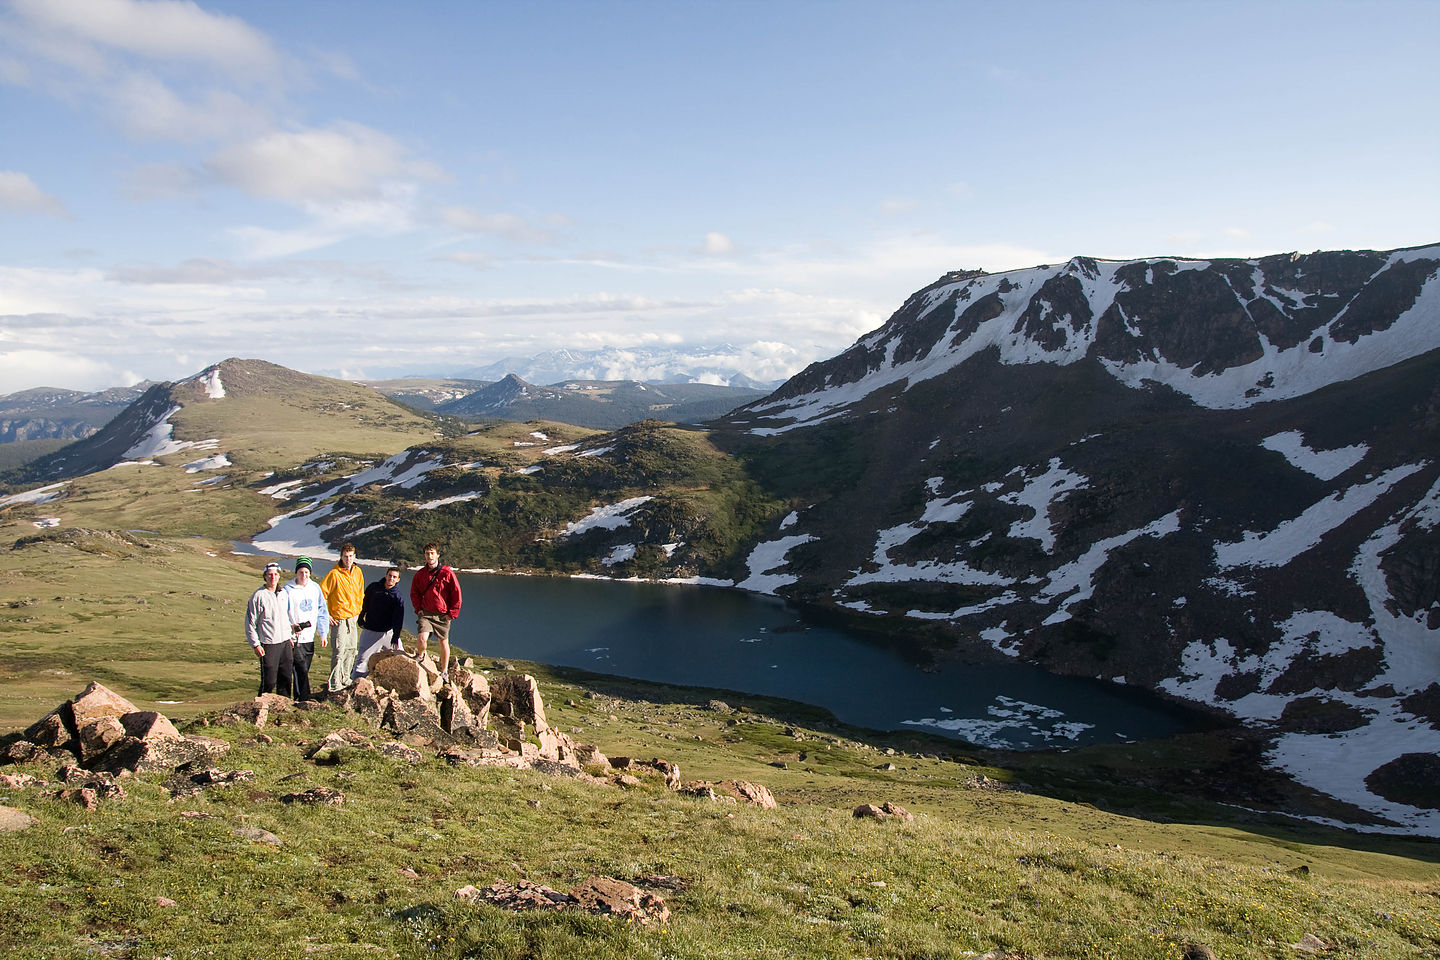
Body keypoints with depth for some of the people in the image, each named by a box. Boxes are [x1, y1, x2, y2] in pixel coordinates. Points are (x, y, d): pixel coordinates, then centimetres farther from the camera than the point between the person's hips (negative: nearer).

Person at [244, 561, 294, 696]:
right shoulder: (258, 596, -7)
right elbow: (250, 623, -6)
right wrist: (255, 645, -11)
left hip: (285, 643, 6)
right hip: (268, 645, -6)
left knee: (285, 679, 10)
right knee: (269, 681, -5)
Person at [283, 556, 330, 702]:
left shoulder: (315, 587, 6)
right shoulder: (288, 590, -9)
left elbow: (322, 611, 12)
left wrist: (323, 634, 9)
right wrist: (288, 634, -18)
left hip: (310, 637, 5)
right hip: (295, 639, -5)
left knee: (304, 670, 12)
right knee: (301, 669, -10)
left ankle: (300, 697, 22)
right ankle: (303, 697, -4)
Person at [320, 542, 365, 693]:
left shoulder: (357, 572, 6)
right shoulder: (334, 574, -13)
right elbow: (321, 594, -12)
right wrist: (326, 615, -12)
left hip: (353, 618, 7)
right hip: (339, 619, -7)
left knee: (352, 650, 14)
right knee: (339, 652, -7)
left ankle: (345, 679, 28)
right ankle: (335, 684, -1)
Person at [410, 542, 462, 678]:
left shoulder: (447, 573, -7)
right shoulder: (420, 574, 2)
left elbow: (457, 594, -2)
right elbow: (414, 593, 18)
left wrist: (452, 613, -4)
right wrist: (418, 608, 5)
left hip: (443, 615, -1)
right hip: (425, 613, 1)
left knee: (444, 642, 10)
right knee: (422, 638, -20)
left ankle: (444, 671, 27)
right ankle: (420, 655, 14)